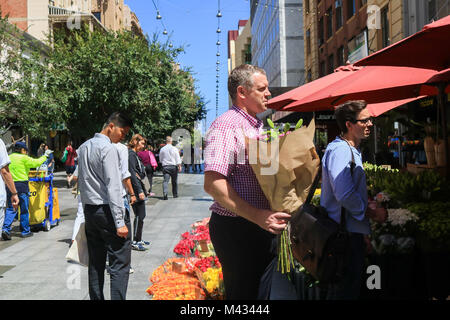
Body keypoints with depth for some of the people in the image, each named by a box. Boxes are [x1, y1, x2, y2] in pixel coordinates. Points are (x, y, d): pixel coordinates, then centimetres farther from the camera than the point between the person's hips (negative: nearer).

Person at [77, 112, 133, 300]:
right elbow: (113, 187, -17)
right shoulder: (108, 148, -11)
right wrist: (120, 222, -18)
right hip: (108, 211, -9)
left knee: (95, 263, 13)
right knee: (120, 265, -6)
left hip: (89, 211, 9)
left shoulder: (83, 148, 15)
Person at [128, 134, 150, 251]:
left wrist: (142, 189, 15)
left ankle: (138, 239, 24)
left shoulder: (135, 154, 17)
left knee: (141, 215, 15)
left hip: (139, 187, 10)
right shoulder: (131, 154, -14)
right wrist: (139, 191, -22)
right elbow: (132, 174, -20)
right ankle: (135, 242, 1)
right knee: (139, 215, -6)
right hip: (136, 189, -10)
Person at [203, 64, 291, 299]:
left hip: (261, 225, 9)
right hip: (235, 227, -9)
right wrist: (258, 216, -28)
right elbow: (213, 183, -25)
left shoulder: (258, 127, 15)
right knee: (243, 293, 2)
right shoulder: (226, 126, -15)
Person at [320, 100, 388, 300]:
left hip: (351, 231, 11)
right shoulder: (339, 150, -17)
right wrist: (371, 213, -12)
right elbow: (345, 195, -26)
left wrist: (368, 205, 11)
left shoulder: (351, 150, 19)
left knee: (350, 287, 17)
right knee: (344, 291, -3)